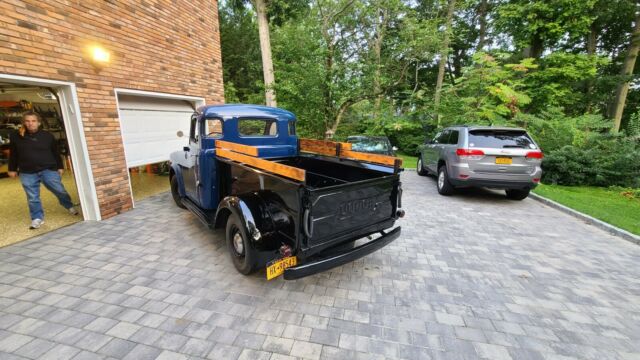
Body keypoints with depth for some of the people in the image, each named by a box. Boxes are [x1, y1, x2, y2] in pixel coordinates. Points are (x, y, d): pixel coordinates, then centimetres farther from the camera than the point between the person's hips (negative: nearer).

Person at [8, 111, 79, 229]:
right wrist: (12, 169, 15)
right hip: (27, 173, 2)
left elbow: (55, 152, 8)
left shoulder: (47, 135, 0)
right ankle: (37, 218, 16)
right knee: (32, 197, 6)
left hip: (48, 170, -1)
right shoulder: (16, 137, 3)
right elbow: (13, 155, 12)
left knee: (60, 191, 4)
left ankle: (70, 207, 28)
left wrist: (59, 167, 8)